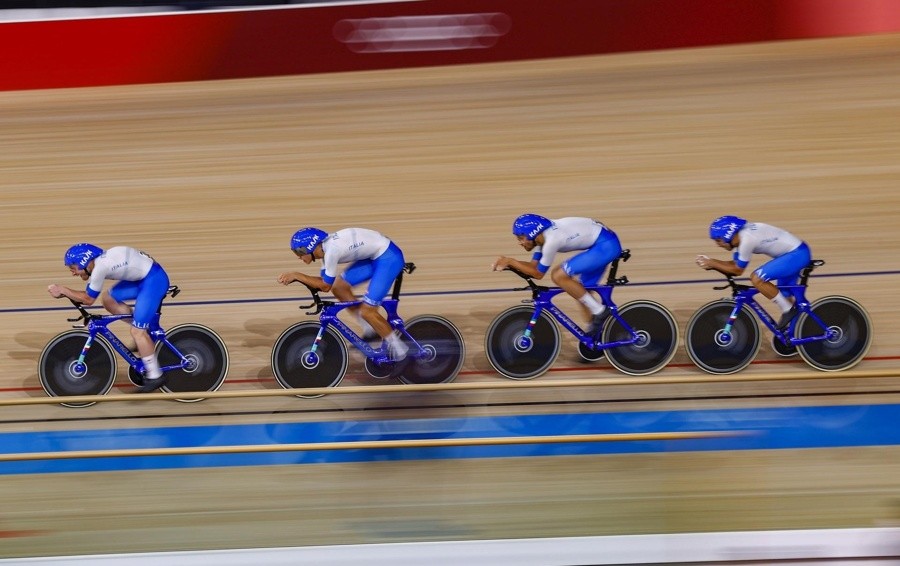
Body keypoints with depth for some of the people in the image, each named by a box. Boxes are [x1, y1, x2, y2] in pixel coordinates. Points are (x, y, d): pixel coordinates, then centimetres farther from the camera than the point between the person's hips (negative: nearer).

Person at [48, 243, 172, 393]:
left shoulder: (100, 267, -22)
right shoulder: (97, 263, 7)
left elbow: (88, 299, -12)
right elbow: (88, 295, 12)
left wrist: (61, 289, -5)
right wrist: (64, 292, 0)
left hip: (154, 279, -10)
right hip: (142, 278, 10)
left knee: (137, 331, -8)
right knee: (108, 299, 10)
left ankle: (155, 376, 3)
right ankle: (144, 329, 18)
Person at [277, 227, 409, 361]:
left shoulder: (331, 251, -24)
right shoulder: (325, 247, 4)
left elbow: (325, 286, -15)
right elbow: (323, 281, 8)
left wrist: (296, 275, -10)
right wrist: (295, 278, -3)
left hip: (389, 257, -9)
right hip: (375, 255, 9)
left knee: (367, 311, -9)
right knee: (338, 287, 7)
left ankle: (397, 348, 8)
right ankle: (370, 328, 17)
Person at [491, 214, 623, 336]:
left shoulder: (551, 240, -23)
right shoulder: (542, 236, 4)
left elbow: (538, 273, -13)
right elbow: (534, 265, 9)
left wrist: (510, 261, -10)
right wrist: (508, 263, -4)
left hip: (606, 245, -10)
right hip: (603, 244, 10)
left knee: (558, 276, -14)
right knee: (581, 289, 15)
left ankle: (599, 310, -7)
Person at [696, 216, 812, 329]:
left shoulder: (746, 240, -24)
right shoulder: (740, 236, 5)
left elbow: (737, 270, -14)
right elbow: (734, 264, 9)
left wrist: (712, 264, -9)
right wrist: (711, 262, -4)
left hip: (797, 254, -10)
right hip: (797, 253, 10)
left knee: (757, 278, -18)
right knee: (785, 296, 17)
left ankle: (788, 310, -7)